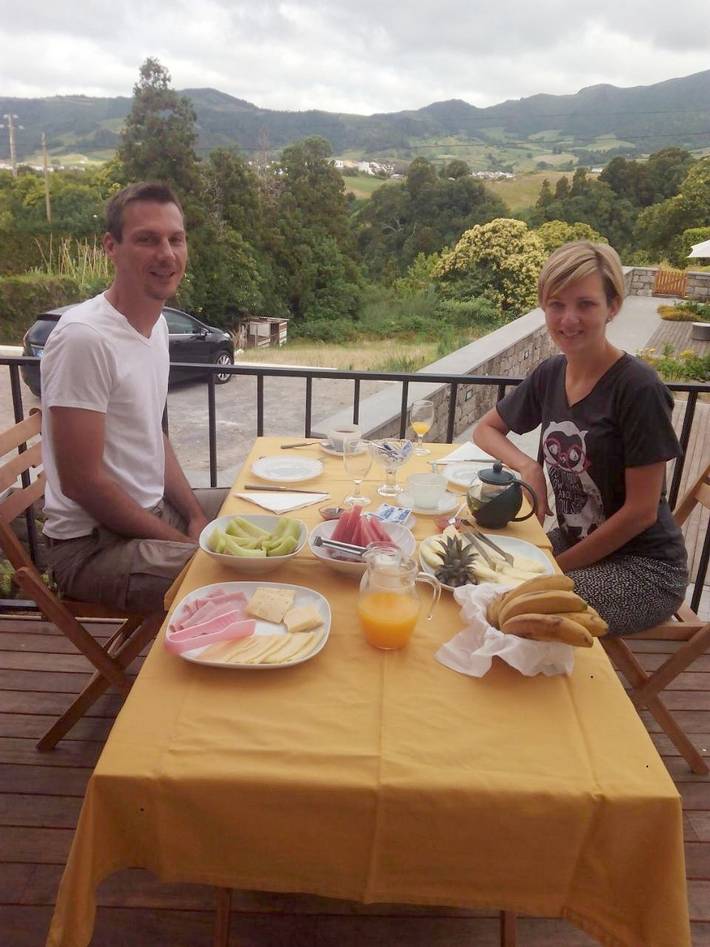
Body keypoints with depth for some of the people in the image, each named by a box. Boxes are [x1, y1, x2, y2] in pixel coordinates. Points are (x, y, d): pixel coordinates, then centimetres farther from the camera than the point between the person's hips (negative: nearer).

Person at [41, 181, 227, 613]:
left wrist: (197, 516, 2)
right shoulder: (84, 337, -23)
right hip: (93, 543, -9)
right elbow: (81, 482, -22)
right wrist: (184, 542, -15)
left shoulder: (157, 323, 5)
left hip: (153, 510, 9)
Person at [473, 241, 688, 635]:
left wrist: (556, 567, -13)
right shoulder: (549, 374, -1)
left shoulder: (638, 388, -20)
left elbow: (641, 511, -18)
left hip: (644, 568, -6)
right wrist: (528, 467, -9)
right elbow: (486, 428, 12)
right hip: (572, 540, 6)